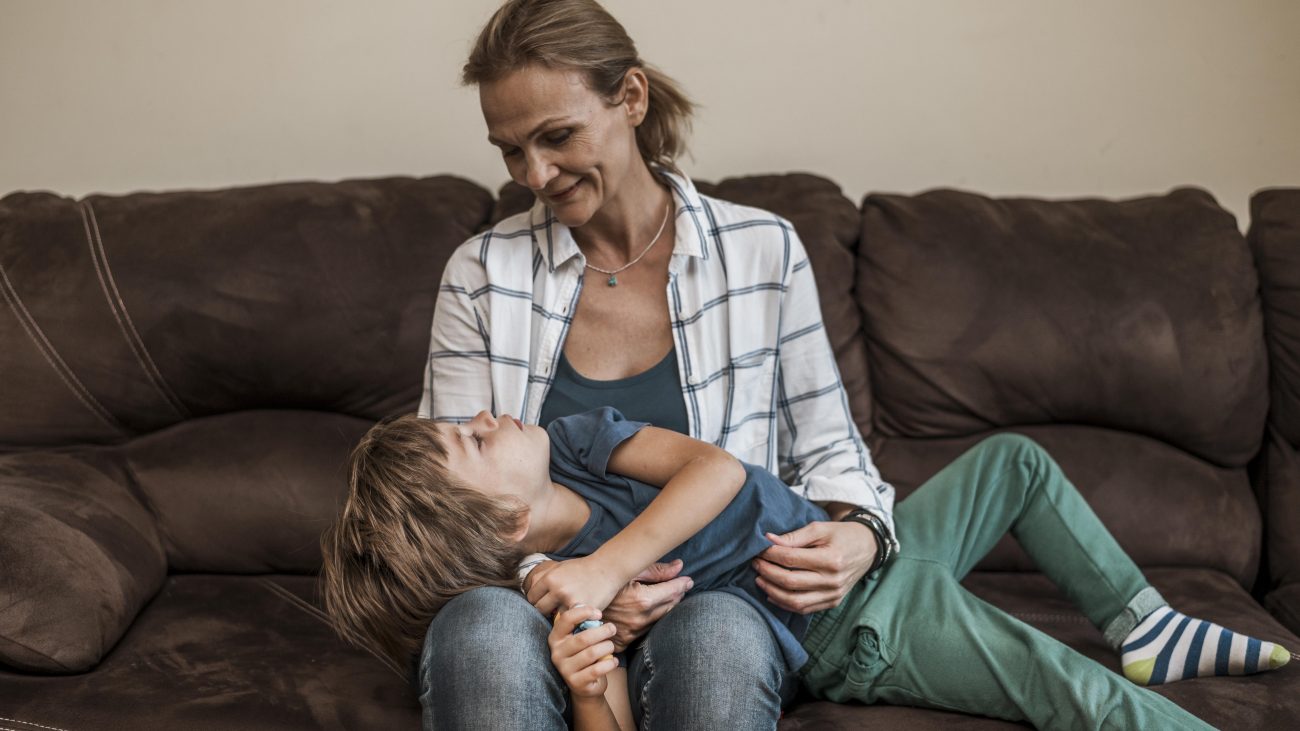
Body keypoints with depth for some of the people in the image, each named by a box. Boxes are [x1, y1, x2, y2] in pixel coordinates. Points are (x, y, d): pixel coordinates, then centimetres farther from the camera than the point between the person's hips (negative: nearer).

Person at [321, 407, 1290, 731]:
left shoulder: (571, 439, -9)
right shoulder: (561, 593, -28)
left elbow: (718, 468, -21)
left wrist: (609, 563, -26)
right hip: (864, 638, -8)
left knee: (1014, 461, 19)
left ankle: (1142, 625, 29)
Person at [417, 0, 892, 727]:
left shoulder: (762, 250, 3)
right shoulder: (482, 272, 4)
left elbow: (827, 445, 12)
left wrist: (862, 532, -11)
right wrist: (555, 583, -18)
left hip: (720, 593, 0)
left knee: (718, 635, -37)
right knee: (485, 626, -36)